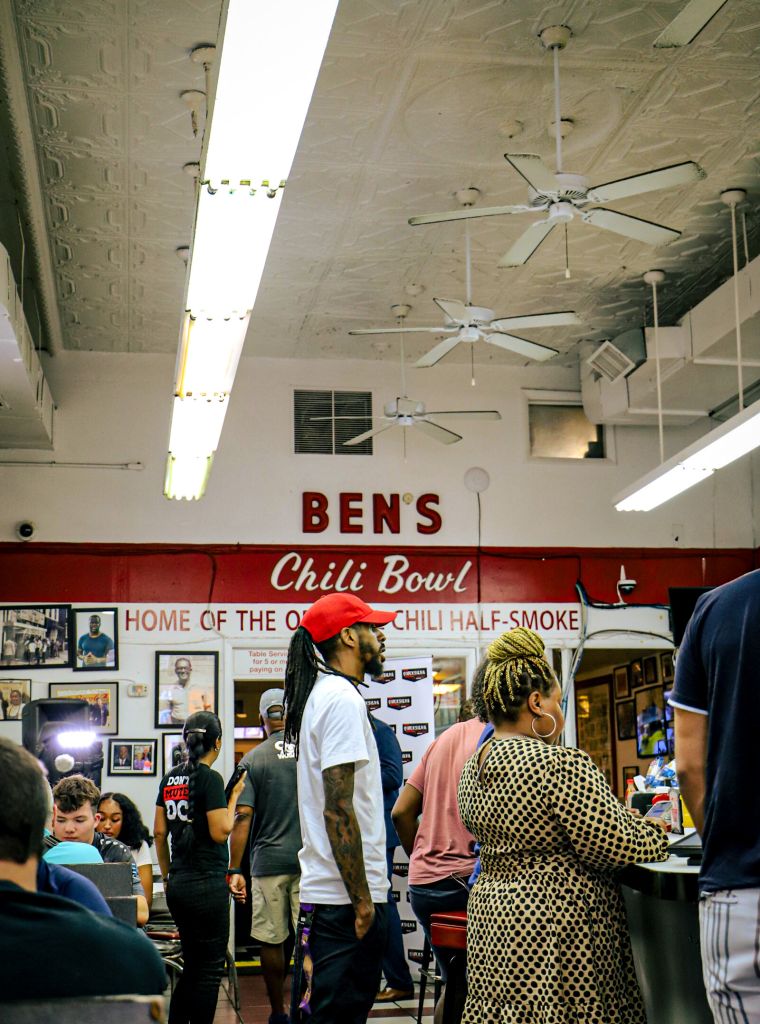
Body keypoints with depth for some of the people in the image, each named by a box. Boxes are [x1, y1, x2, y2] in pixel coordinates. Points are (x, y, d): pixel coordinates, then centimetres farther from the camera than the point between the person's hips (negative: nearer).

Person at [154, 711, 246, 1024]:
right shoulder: (210, 778, -13)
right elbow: (220, 832, -18)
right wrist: (234, 796, -6)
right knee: (210, 967, 1)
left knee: (192, 963, 17)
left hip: (178, 884, 7)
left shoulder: (170, 778, 9)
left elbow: (159, 832, 12)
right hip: (207, 884, -7)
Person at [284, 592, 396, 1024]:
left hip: (322, 892, 10)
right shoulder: (343, 700, -14)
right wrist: (362, 899, -17)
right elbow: (339, 811, -20)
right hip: (345, 898, -10)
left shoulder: (321, 695, 16)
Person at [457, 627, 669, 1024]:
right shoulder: (562, 764, -19)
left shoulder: (473, 766, 8)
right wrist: (653, 832, 3)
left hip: (491, 916, 8)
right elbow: (614, 847, -19)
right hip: (554, 927, -8)